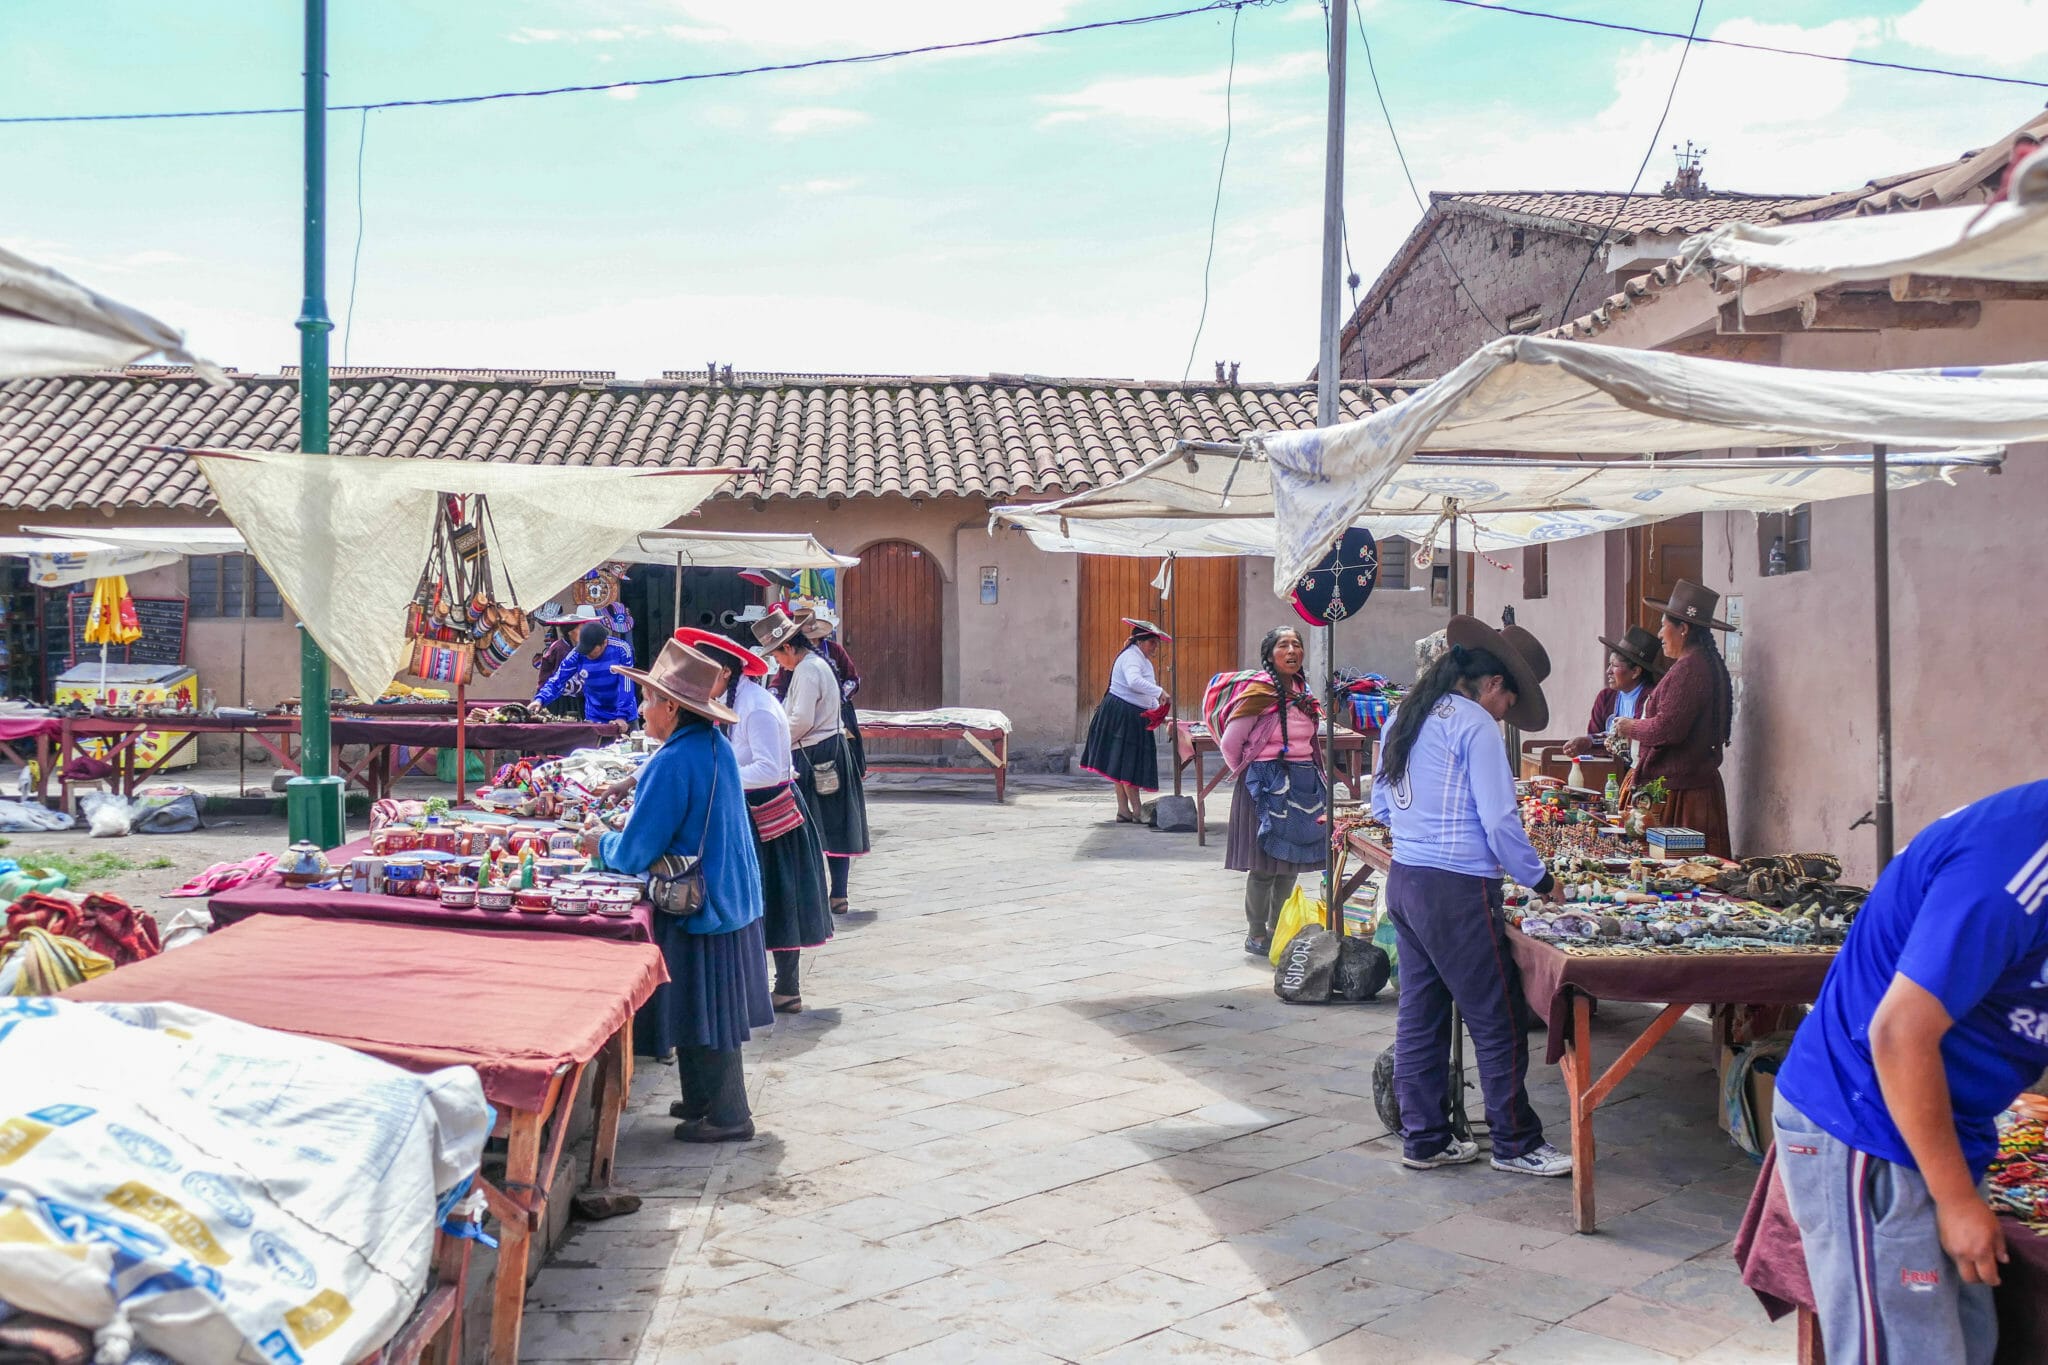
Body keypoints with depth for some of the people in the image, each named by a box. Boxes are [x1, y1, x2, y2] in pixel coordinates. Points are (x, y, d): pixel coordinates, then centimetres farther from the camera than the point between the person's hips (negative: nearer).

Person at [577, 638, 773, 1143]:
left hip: (698, 911, -9)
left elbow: (635, 854, -20)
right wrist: (625, 829, 13)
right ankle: (703, 1098, 31)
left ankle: (727, 1116, 13)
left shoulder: (671, 764, -23)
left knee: (703, 1017, 3)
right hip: (733, 899, 9)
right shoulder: (715, 746, 5)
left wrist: (601, 844, 0)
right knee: (710, 1013, 19)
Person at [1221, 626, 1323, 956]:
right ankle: (1256, 935, 9)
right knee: (1264, 865, -2)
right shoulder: (1259, 692, -12)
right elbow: (1229, 742, -9)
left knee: (1290, 863, 12)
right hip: (1268, 784, -7)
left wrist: (1311, 774, 16)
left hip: (1303, 783, 7)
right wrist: (1250, 775, 3)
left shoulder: (1302, 690, 11)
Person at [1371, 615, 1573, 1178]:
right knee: (1498, 1020, 3)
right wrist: (1541, 879, -2)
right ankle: (1515, 1143, 12)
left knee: (1421, 1013, 14)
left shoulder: (1405, 716, 12)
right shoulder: (1475, 725, -12)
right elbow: (1500, 820, -14)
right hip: (1458, 891, -9)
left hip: (1403, 879, 9)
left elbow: (1381, 805, 18)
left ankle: (1424, 1138, 21)